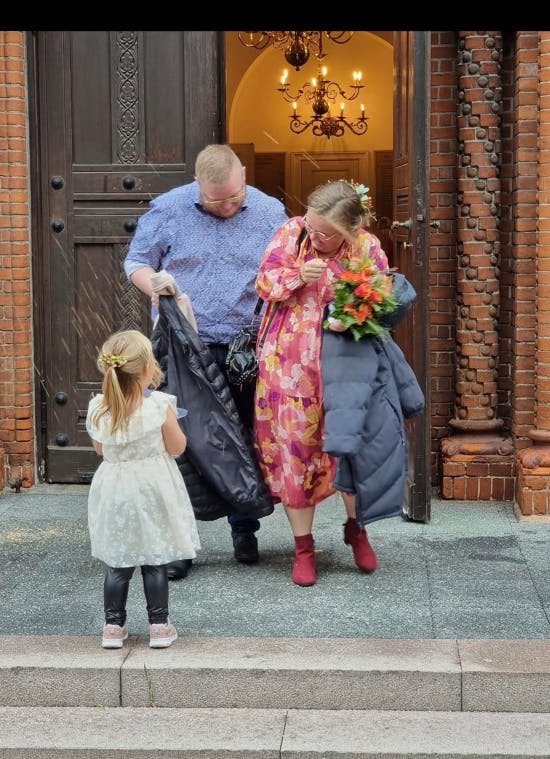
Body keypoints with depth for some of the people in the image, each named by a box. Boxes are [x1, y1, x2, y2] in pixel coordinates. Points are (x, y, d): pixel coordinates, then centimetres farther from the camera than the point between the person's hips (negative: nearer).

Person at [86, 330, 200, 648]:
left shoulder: (98, 409, -6)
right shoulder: (160, 407, -17)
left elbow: (100, 448, 8)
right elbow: (177, 448, -6)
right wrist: (172, 421, 10)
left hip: (114, 491, 3)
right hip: (152, 491, -3)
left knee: (118, 563, 12)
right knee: (155, 562, 8)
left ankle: (114, 625, 16)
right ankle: (160, 625, 14)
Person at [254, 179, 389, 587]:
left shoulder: (368, 248, -6)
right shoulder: (293, 232, -5)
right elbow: (264, 282, -2)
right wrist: (298, 275, -21)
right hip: (289, 361, 0)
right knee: (293, 445, 2)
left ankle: (356, 527, 28)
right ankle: (304, 548, 14)